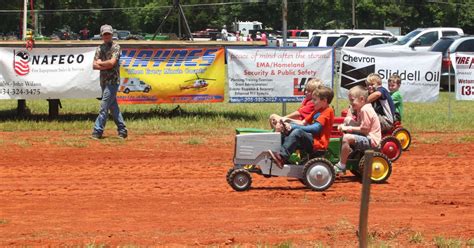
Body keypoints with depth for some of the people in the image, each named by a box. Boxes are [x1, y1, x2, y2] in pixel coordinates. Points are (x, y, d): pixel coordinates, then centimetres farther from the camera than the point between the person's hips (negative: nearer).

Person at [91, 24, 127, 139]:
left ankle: (97, 132, -12)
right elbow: (94, 66, 4)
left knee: (104, 106, -10)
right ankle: (122, 130, 15)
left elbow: (112, 62, -19)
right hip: (104, 81, 7)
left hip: (112, 81, -7)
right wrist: (106, 66, -12)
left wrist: (100, 63, -3)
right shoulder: (100, 48, 12)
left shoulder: (115, 47, -6)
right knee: (113, 106, 10)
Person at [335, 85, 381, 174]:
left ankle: (341, 166, -21)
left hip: (371, 140, -11)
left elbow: (364, 129, -22)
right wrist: (344, 126, 0)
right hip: (365, 138, 11)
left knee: (347, 138, -27)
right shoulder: (360, 109, 15)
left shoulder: (365, 110, -17)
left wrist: (349, 128, -16)